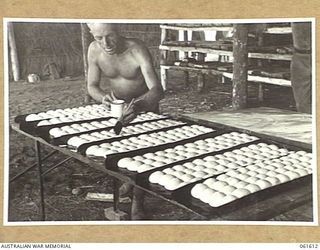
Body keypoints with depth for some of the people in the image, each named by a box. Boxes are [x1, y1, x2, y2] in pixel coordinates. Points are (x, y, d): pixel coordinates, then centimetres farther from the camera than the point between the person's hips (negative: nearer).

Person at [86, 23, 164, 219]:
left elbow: (157, 90, -44)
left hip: (145, 103, -4)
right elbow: (92, 86, -13)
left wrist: (139, 105, -65)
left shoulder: (137, 50, -35)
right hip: (119, 103, 4)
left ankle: (138, 202, 7)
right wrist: (103, 97, -36)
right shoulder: (94, 50, -22)